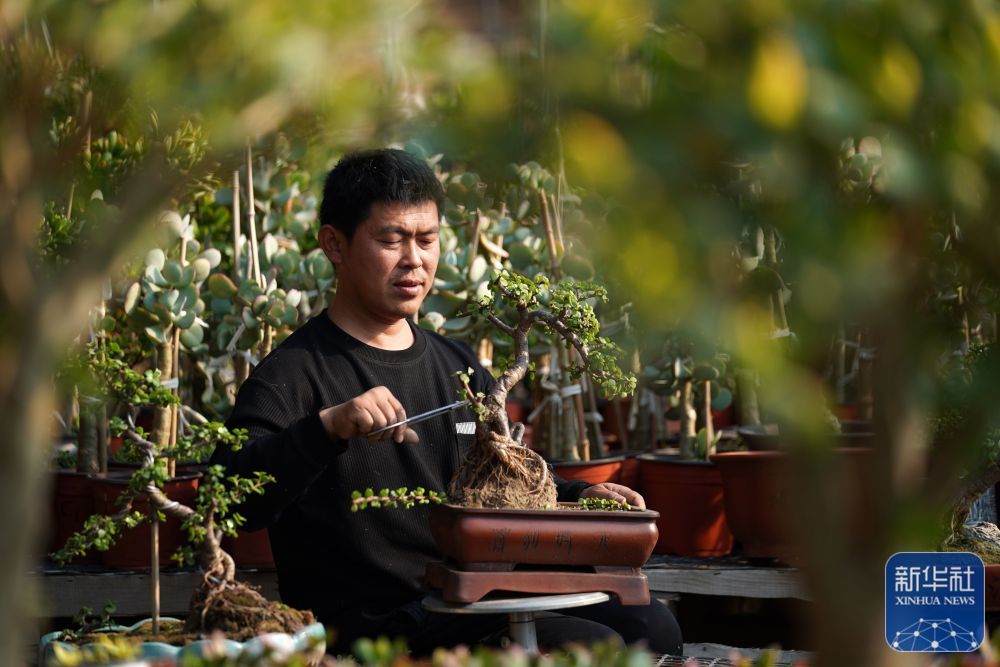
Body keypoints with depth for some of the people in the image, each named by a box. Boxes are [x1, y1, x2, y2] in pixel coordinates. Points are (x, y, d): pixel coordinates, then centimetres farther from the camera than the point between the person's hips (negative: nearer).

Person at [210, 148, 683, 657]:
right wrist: (328, 427, -36)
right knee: (593, 647, -23)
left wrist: (581, 497, 7)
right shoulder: (294, 372, -8)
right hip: (371, 622, -8)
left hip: (470, 605, 8)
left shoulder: (459, 368, 16)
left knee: (650, 626, -7)